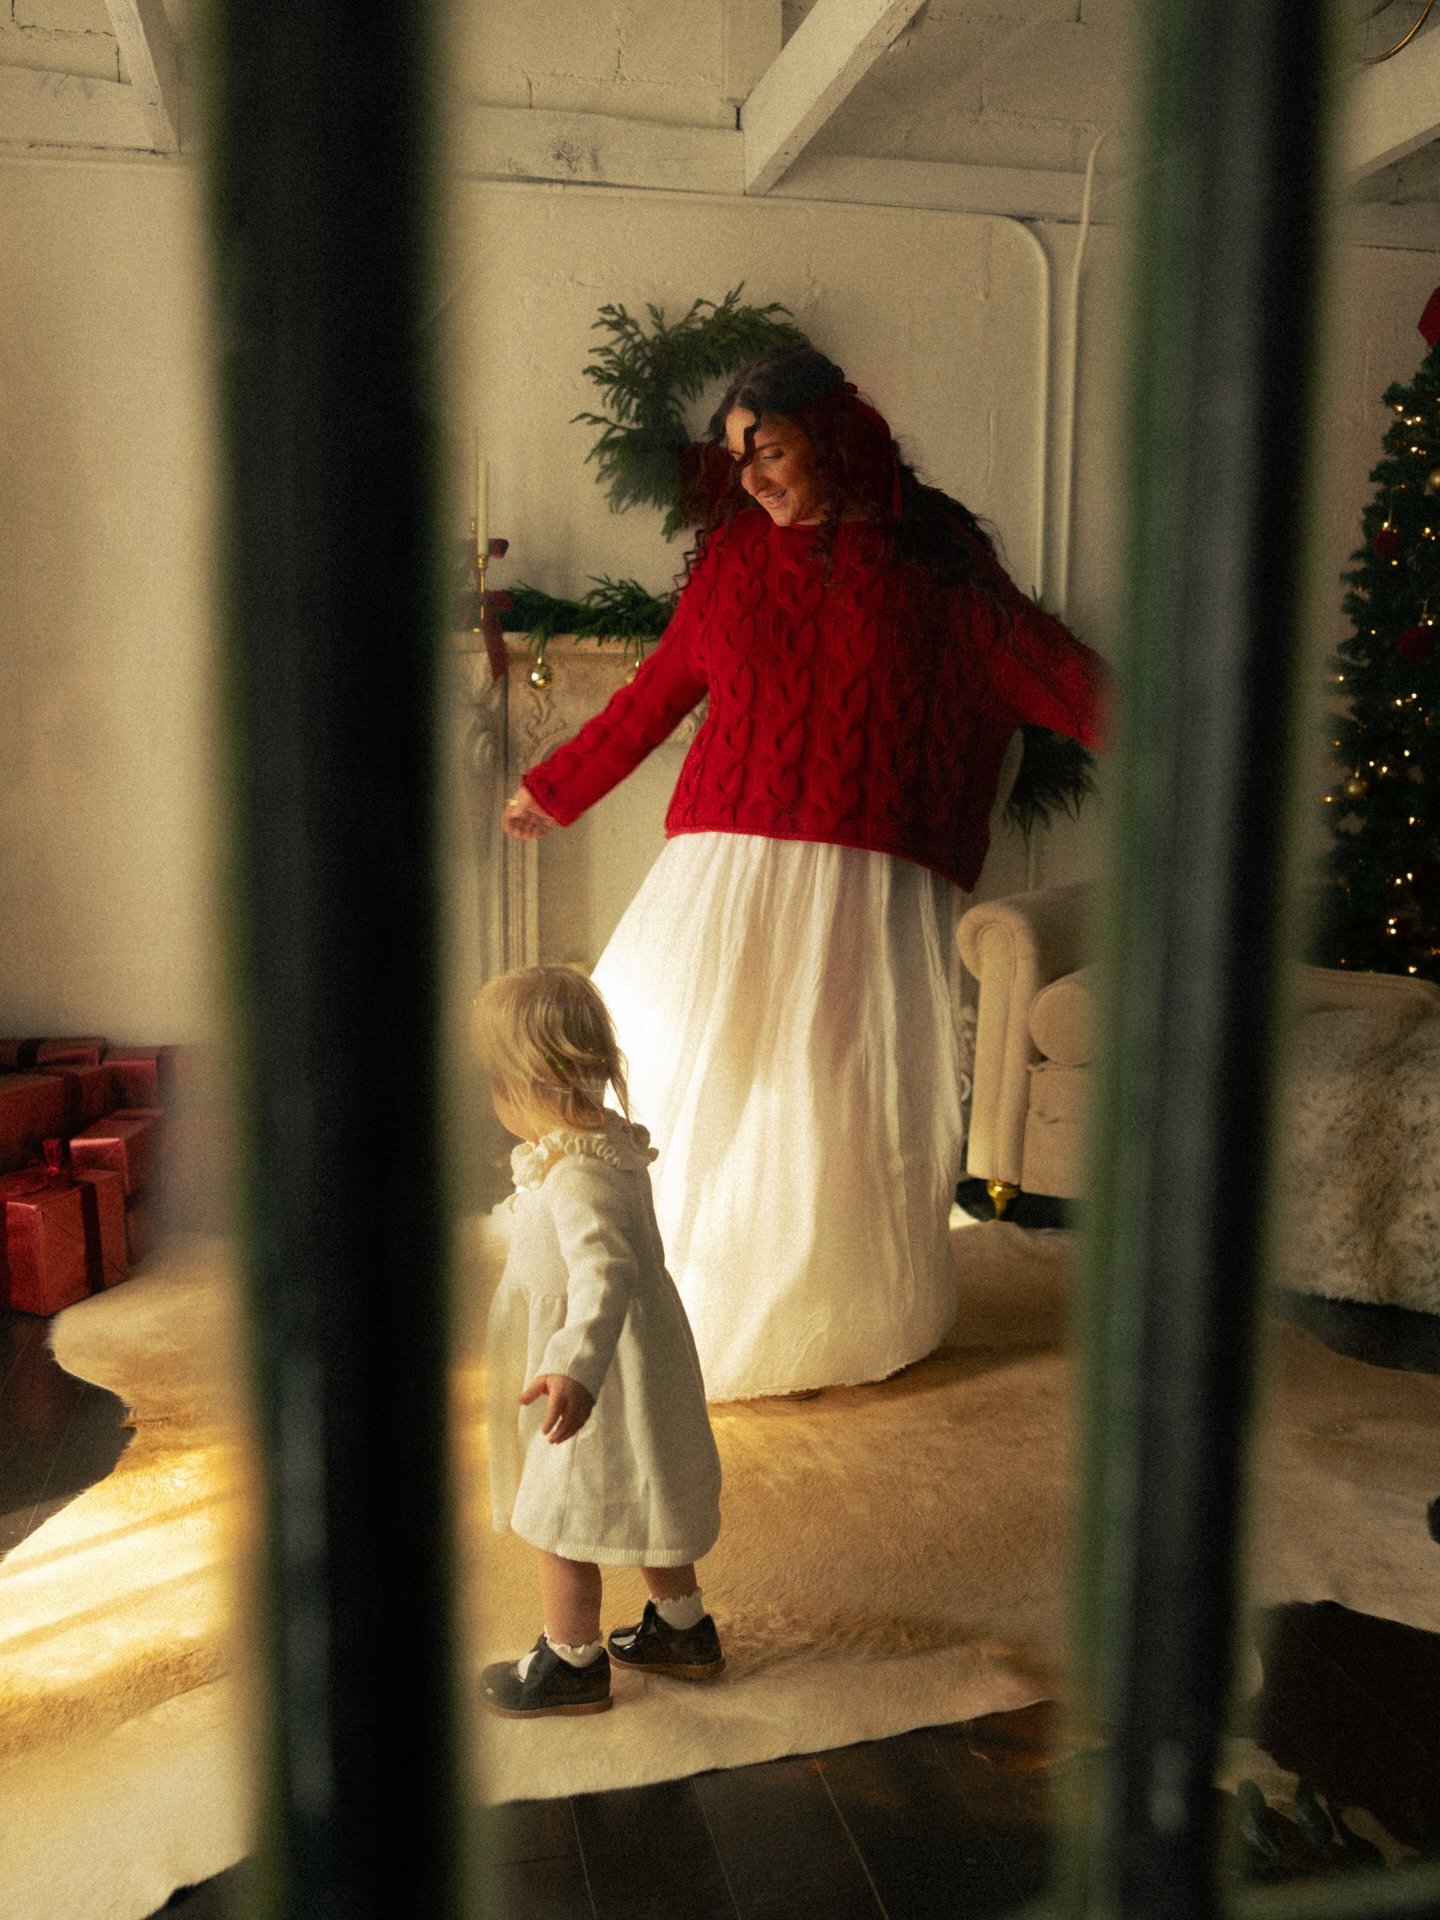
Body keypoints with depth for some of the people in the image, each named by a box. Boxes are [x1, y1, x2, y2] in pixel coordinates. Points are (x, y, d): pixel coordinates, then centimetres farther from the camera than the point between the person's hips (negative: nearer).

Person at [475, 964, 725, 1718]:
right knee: (645, 1510, 25)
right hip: (641, 1371, 10)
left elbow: (606, 1273, -43)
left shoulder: (577, 1178, -31)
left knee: (559, 1525, 10)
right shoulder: (609, 1145, 1)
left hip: (603, 1392, -10)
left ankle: (572, 1664, 30)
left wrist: (575, 1366, -55)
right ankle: (683, 1630, 43)